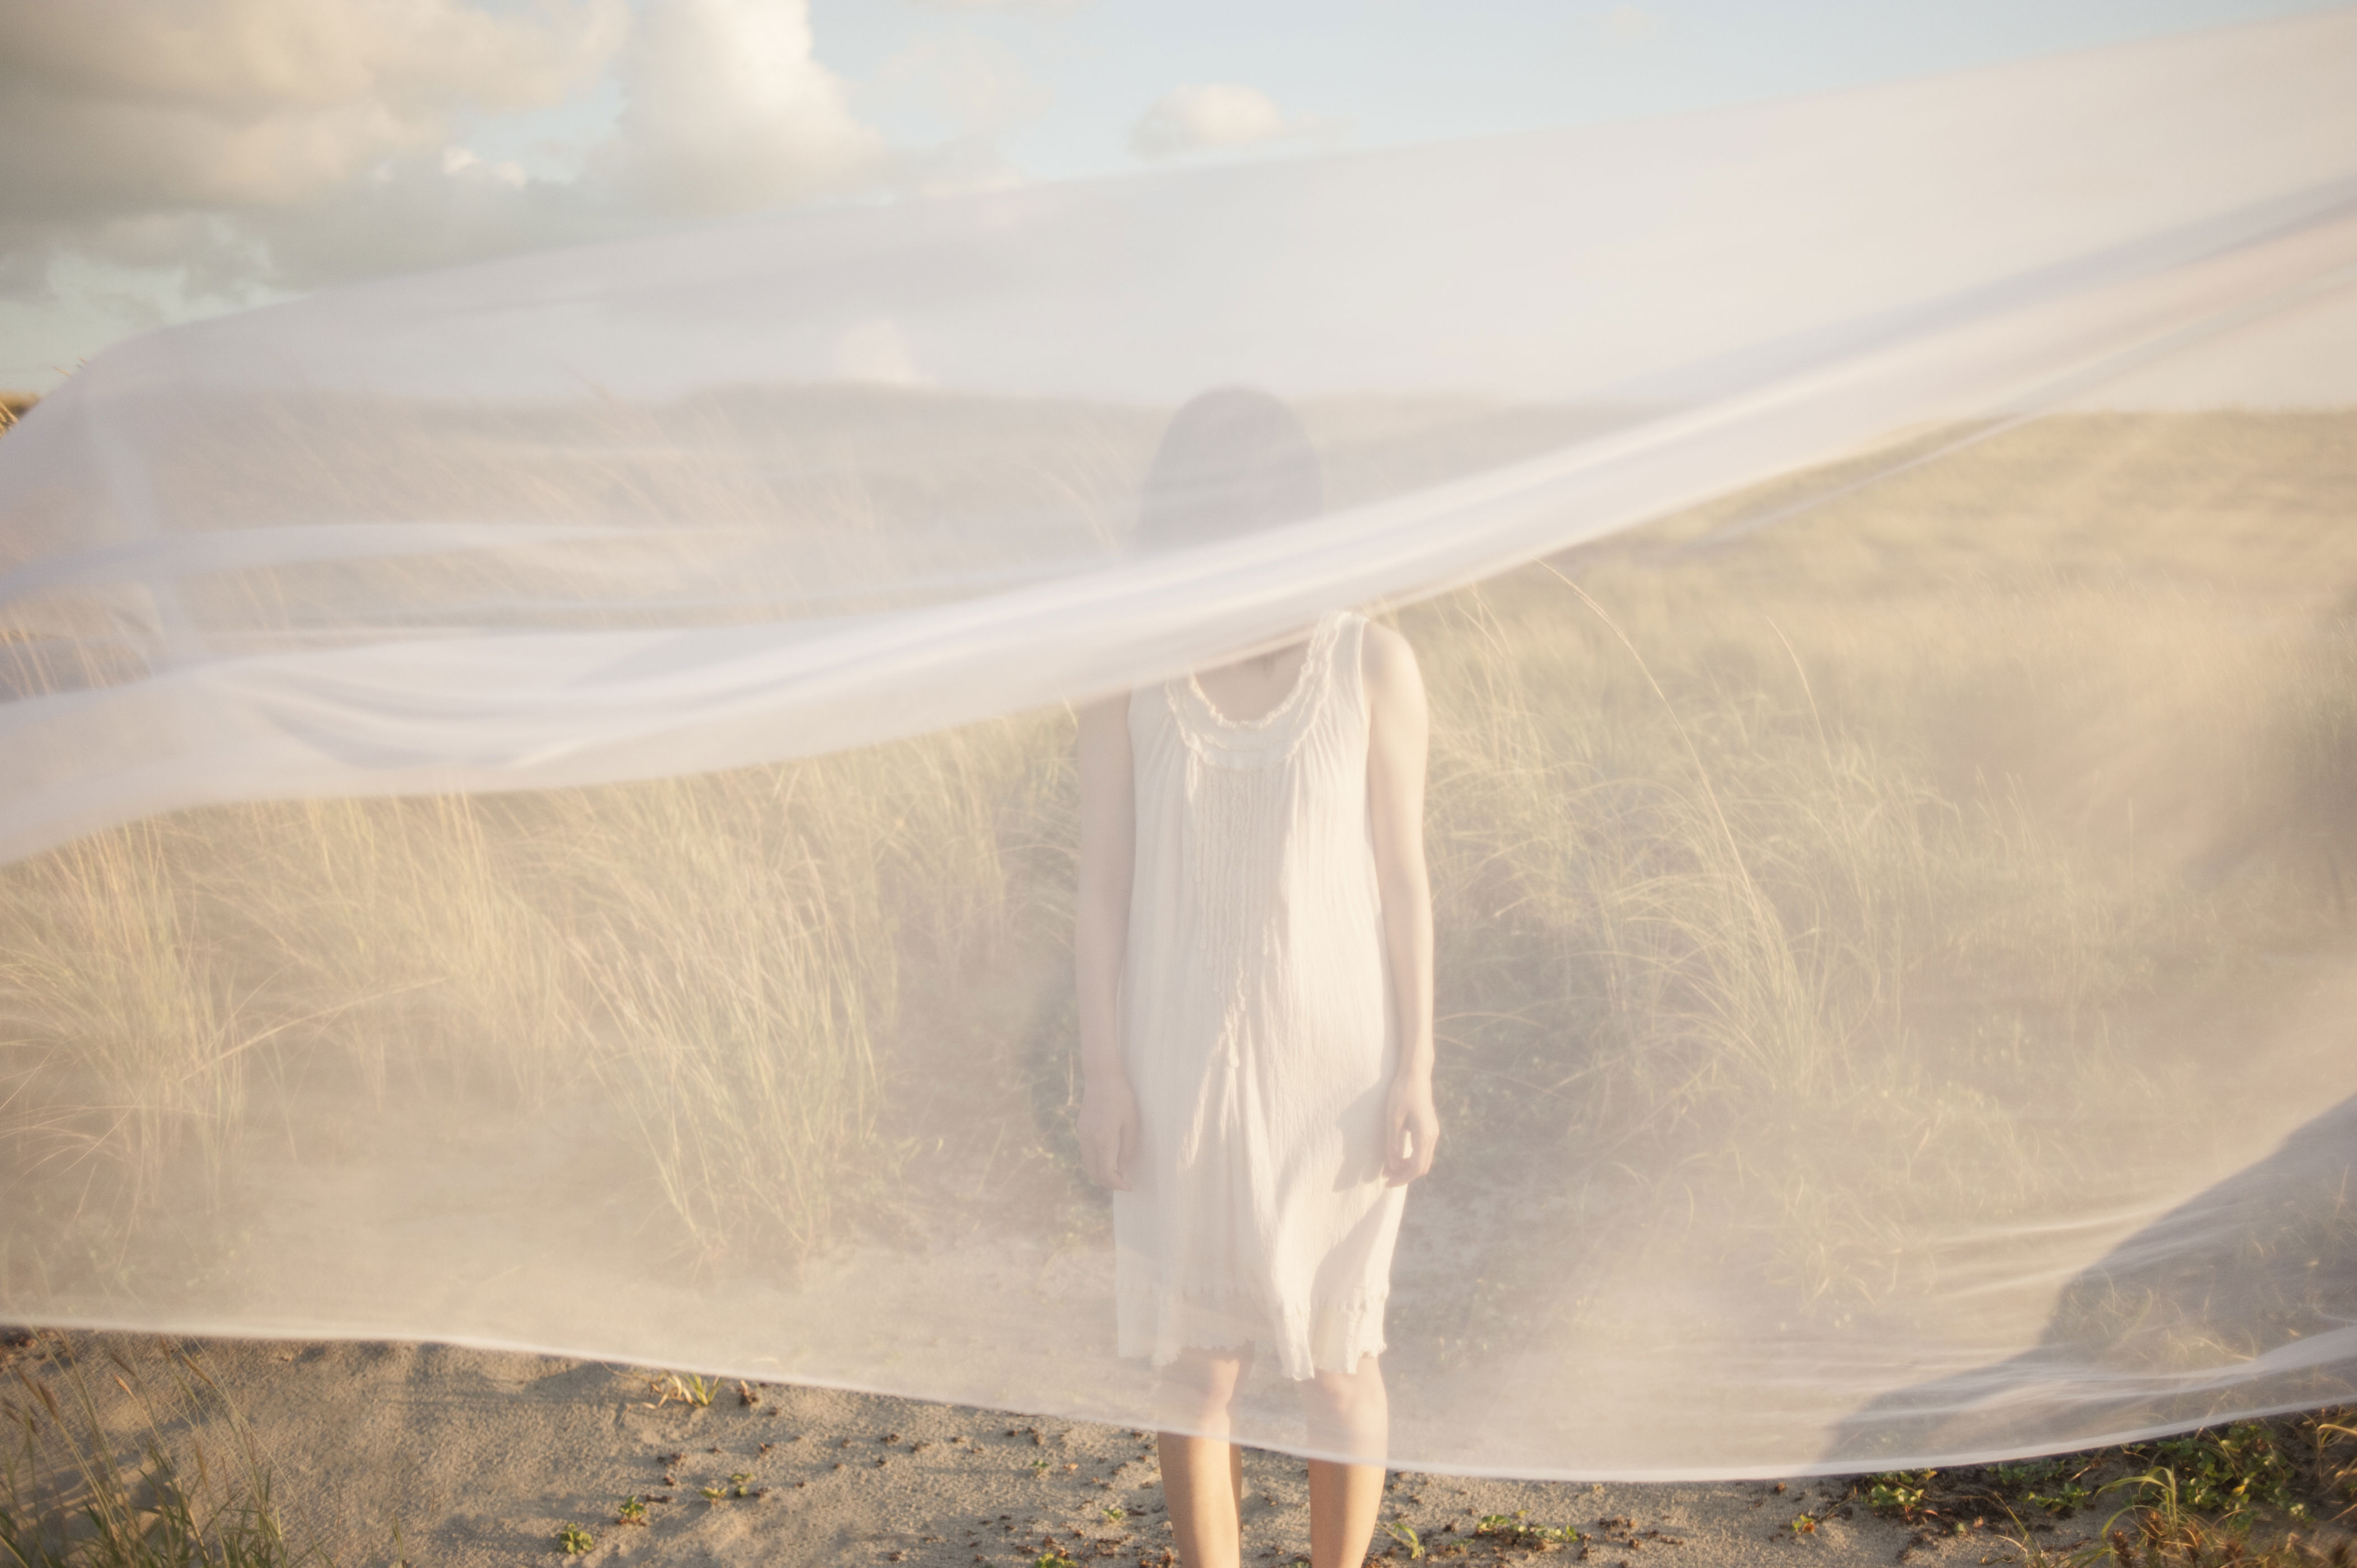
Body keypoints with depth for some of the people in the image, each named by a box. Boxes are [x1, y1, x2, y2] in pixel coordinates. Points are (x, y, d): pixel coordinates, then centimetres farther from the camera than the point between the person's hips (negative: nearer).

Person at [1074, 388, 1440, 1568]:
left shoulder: (1374, 663, -9)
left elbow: (1403, 873, -5)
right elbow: (1101, 878, -3)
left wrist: (1416, 1071, -7)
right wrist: (1101, 1072, -6)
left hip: (1334, 1056, -1)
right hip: (1185, 1058, 1)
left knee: (1336, 1349, 11)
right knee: (1195, 1355, 11)